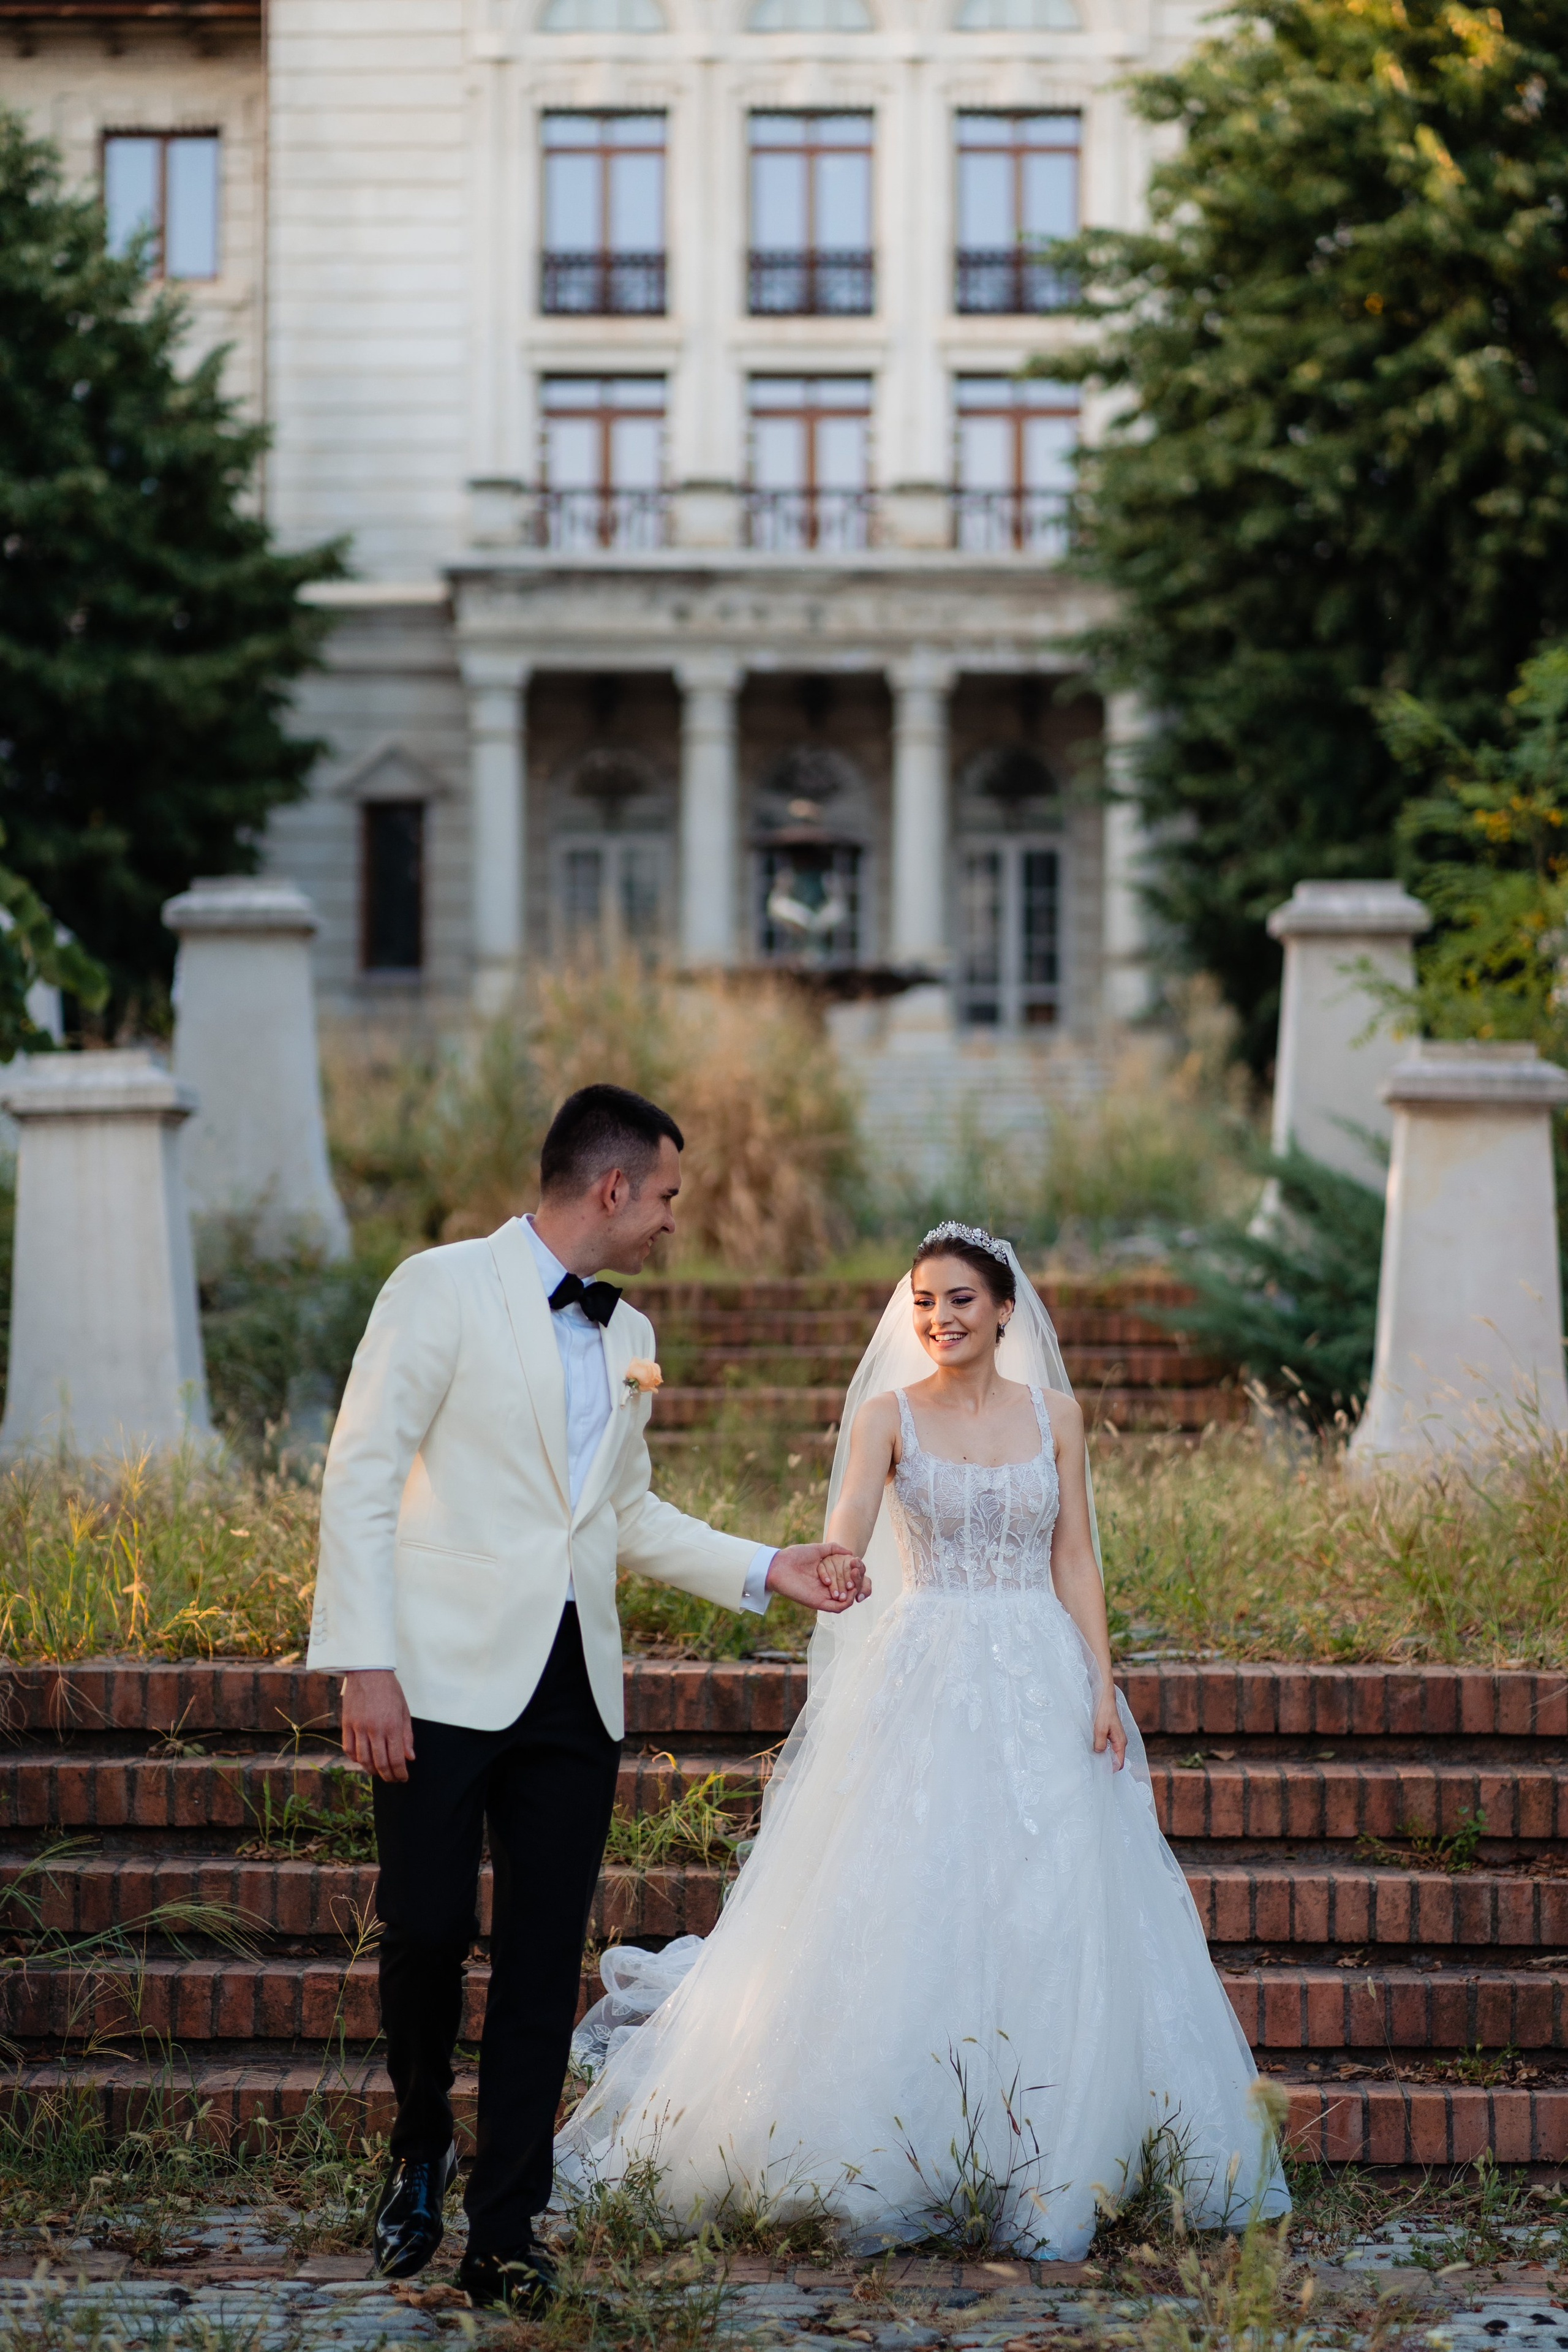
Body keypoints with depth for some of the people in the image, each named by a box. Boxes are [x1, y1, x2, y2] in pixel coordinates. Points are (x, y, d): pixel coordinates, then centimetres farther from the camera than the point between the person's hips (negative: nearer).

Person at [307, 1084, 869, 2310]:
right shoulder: (445, 1288, -4)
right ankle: (421, 2150, 22)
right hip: (451, 1675, -6)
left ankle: (506, 2233, 10)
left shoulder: (628, 1336, 18)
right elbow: (362, 1475, -9)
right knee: (428, 1930, -6)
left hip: (574, 1694, 6)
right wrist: (365, 1664, -15)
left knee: (545, 1967, 4)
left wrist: (765, 1569, 16)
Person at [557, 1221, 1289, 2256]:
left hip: (1041, 1684, 2)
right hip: (923, 1682, -2)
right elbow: (844, 1543, -12)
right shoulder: (888, 1414, 2)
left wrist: (1102, 1684, -2)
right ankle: (892, 2177, 1)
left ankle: (1043, 2174, 6)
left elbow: (1077, 1562, 8)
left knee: (1047, 1921, -1)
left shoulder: (1054, 1414, 9)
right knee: (906, 1925, -6)